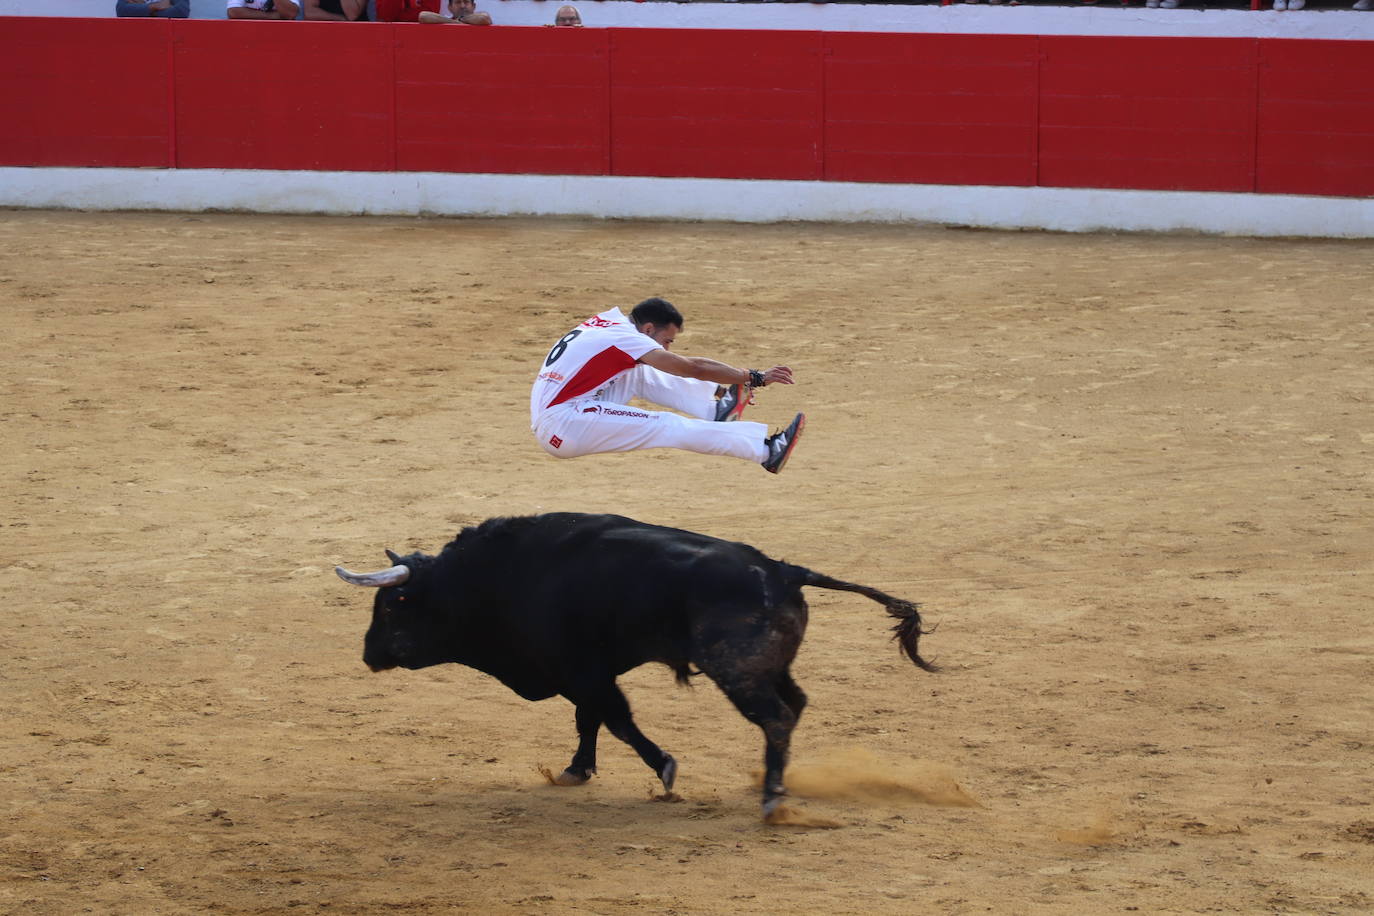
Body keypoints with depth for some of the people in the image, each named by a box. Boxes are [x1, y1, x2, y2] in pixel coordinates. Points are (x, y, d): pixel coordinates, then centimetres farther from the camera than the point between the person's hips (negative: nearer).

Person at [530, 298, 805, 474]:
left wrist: (720, 388, 24)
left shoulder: (610, 322, 15)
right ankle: (767, 450, -10)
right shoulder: (626, 337, -11)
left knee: (638, 373, 13)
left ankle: (716, 408, 8)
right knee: (668, 427, -10)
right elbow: (694, 368, -13)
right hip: (562, 427, -9)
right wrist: (755, 378, -7)